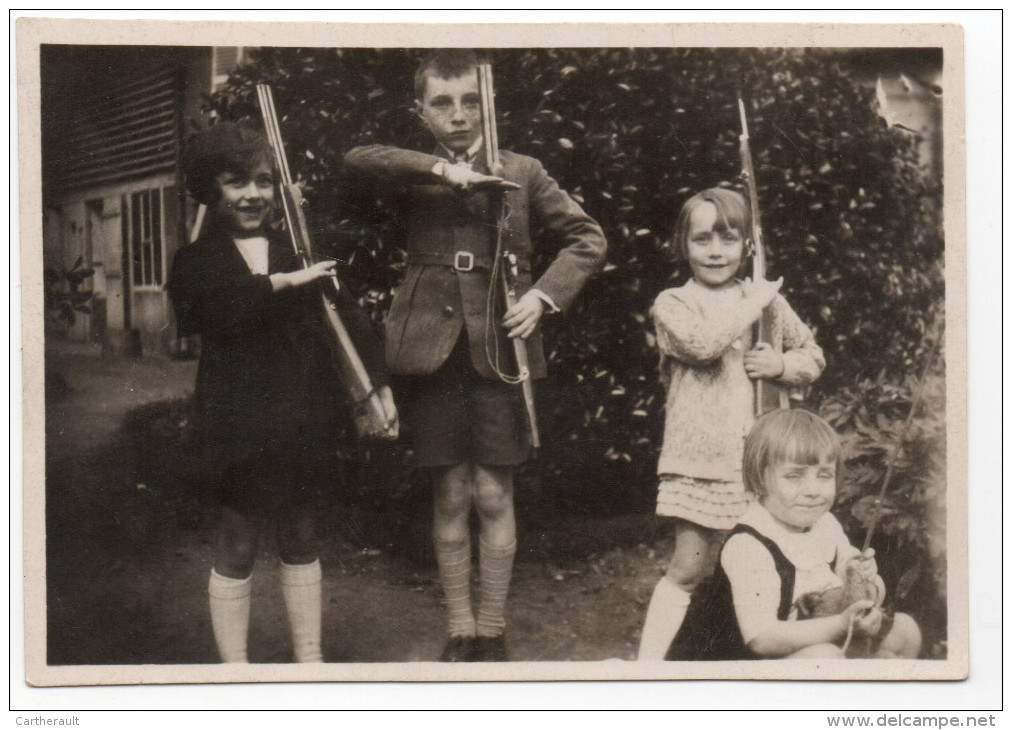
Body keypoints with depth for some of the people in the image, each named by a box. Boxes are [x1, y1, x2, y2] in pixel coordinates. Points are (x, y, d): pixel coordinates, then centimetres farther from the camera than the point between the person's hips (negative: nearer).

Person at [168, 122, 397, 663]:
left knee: (300, 537, 14)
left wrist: (379, 384, -3)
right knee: (238, 546, 5)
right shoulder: (197, 262, 0)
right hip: (241, 423, -3)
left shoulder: (297, 250, 9)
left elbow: (346, 315, 5)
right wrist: (289, 281, -22)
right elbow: (227, 304, -22)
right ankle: (234, 668, 16)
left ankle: (309, 659, 25)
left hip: (304, 417, 3)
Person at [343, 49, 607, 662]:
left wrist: (543, 295, -6)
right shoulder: (415, 179, 8)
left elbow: (588, 239, 8)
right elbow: (358, 161, -12)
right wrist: (440, 168, -20)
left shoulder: (521, 173, 8)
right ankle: (460, 631, 19)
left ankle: (492, 631, 17)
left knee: (493, 496, 3)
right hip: (434, 351, 1)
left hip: (500, 351, 0)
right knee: (451, 497, 7)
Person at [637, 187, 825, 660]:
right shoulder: (672, 303, 1)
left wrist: (782, 364, -1)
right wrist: (751, 306, -10)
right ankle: (648, 660, 2)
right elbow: (701, 342, -20)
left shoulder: (767, 299, 13)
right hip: (700, 456, -4)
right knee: (689, 568, -5)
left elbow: (814, 356, 20)